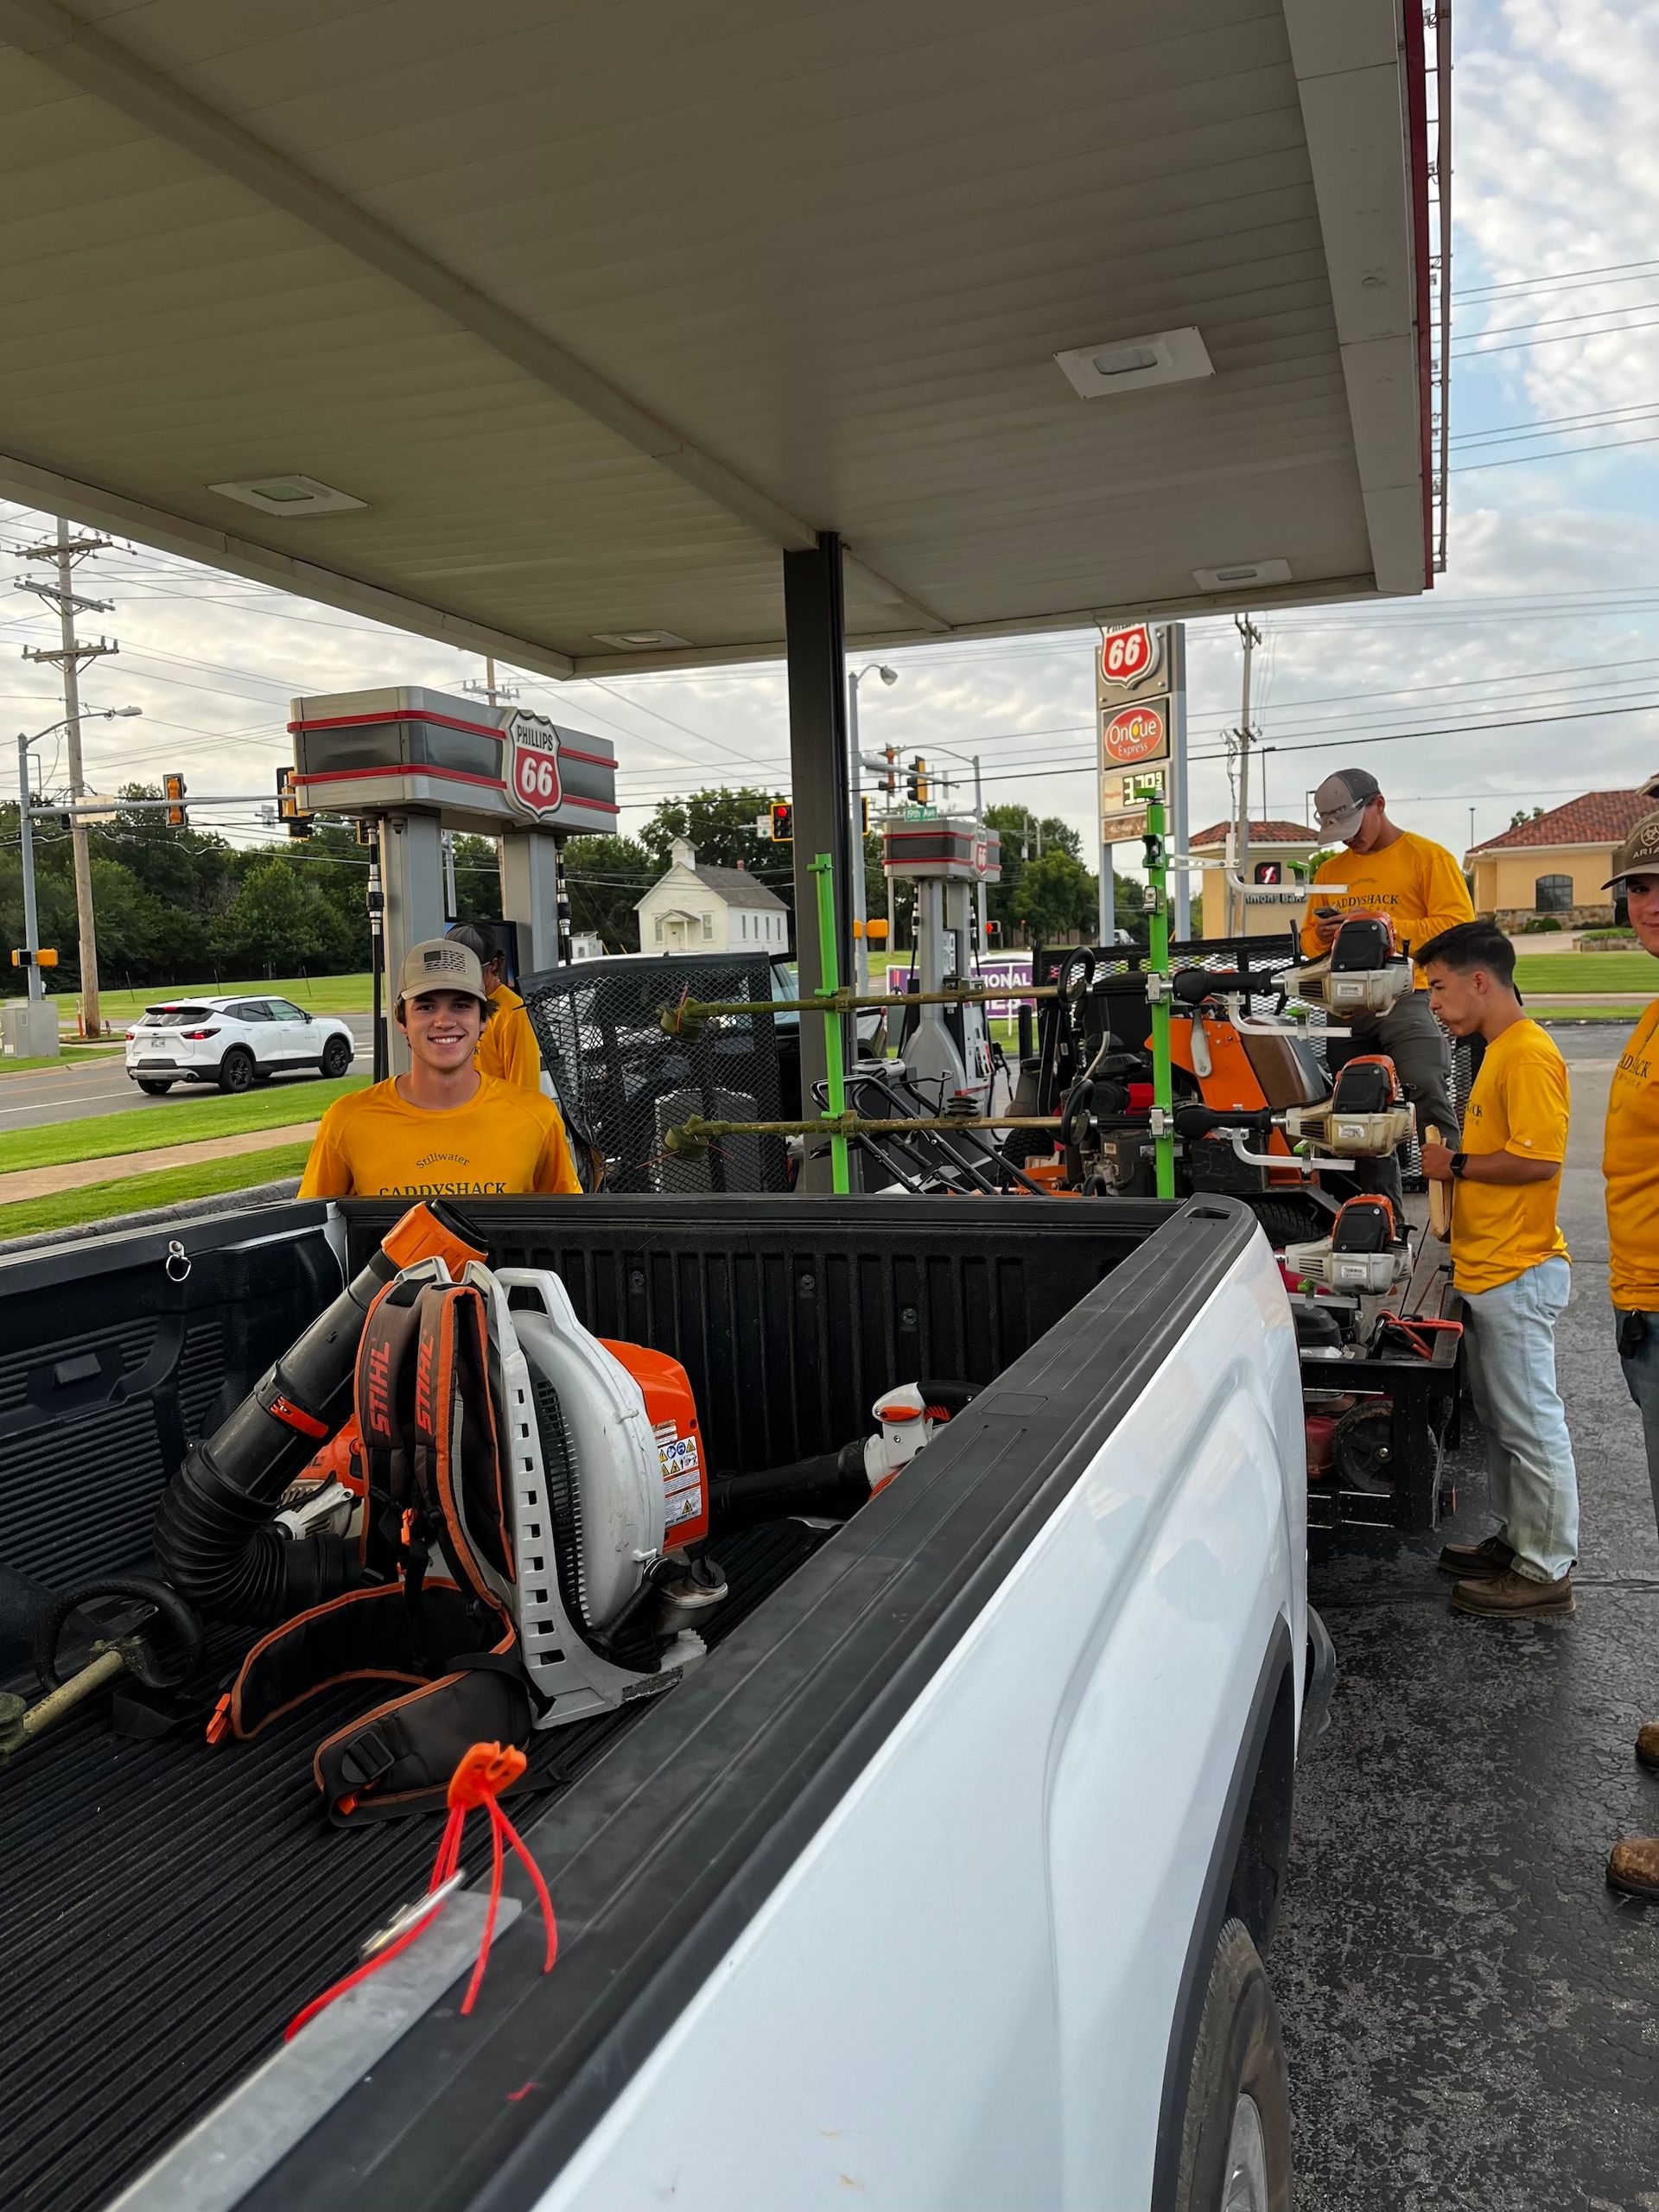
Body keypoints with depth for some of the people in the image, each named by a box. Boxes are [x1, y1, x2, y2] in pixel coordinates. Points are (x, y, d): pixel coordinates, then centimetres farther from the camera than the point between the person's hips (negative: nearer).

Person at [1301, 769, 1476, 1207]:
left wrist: (1385, 925, -16)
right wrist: (1323, 936, -2)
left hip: (1407, 997, -6)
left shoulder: (1427, 857, 2)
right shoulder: (1329, 871, 20)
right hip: (1346, 1008, 6)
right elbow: (1308, 937, 23)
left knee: (1430, 1096, -23)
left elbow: (1458, 924, -9)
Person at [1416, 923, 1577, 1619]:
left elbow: (1539, 1159, -24)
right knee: (1500, 1418, 19)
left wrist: (1455, 1165, -14)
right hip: (1489, 1270, 10)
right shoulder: (1499, 1051, 15)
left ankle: (1546, 1572, 10)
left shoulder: (1529, 1055, -17)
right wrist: (1455, 1160, 9)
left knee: (1531, 1424, 0)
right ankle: (1517, 1539, 32)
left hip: (1517, 1274, -10)